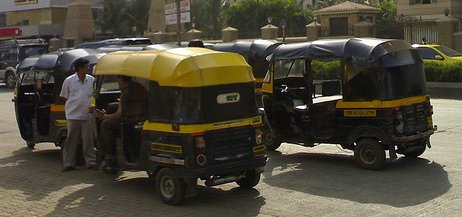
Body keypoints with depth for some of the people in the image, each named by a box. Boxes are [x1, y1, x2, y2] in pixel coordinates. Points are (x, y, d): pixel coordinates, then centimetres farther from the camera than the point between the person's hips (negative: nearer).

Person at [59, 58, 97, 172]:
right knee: (71, 140, 4)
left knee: (88, 140, 4)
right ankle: (69, 163, 11)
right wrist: (73, 105, 1)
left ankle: (91, 162, 12)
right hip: (73, 115, -1)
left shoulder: (92, 80, 5)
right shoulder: (69, 81, -1)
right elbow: (64, 96, 8)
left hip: (87, 115, 1)